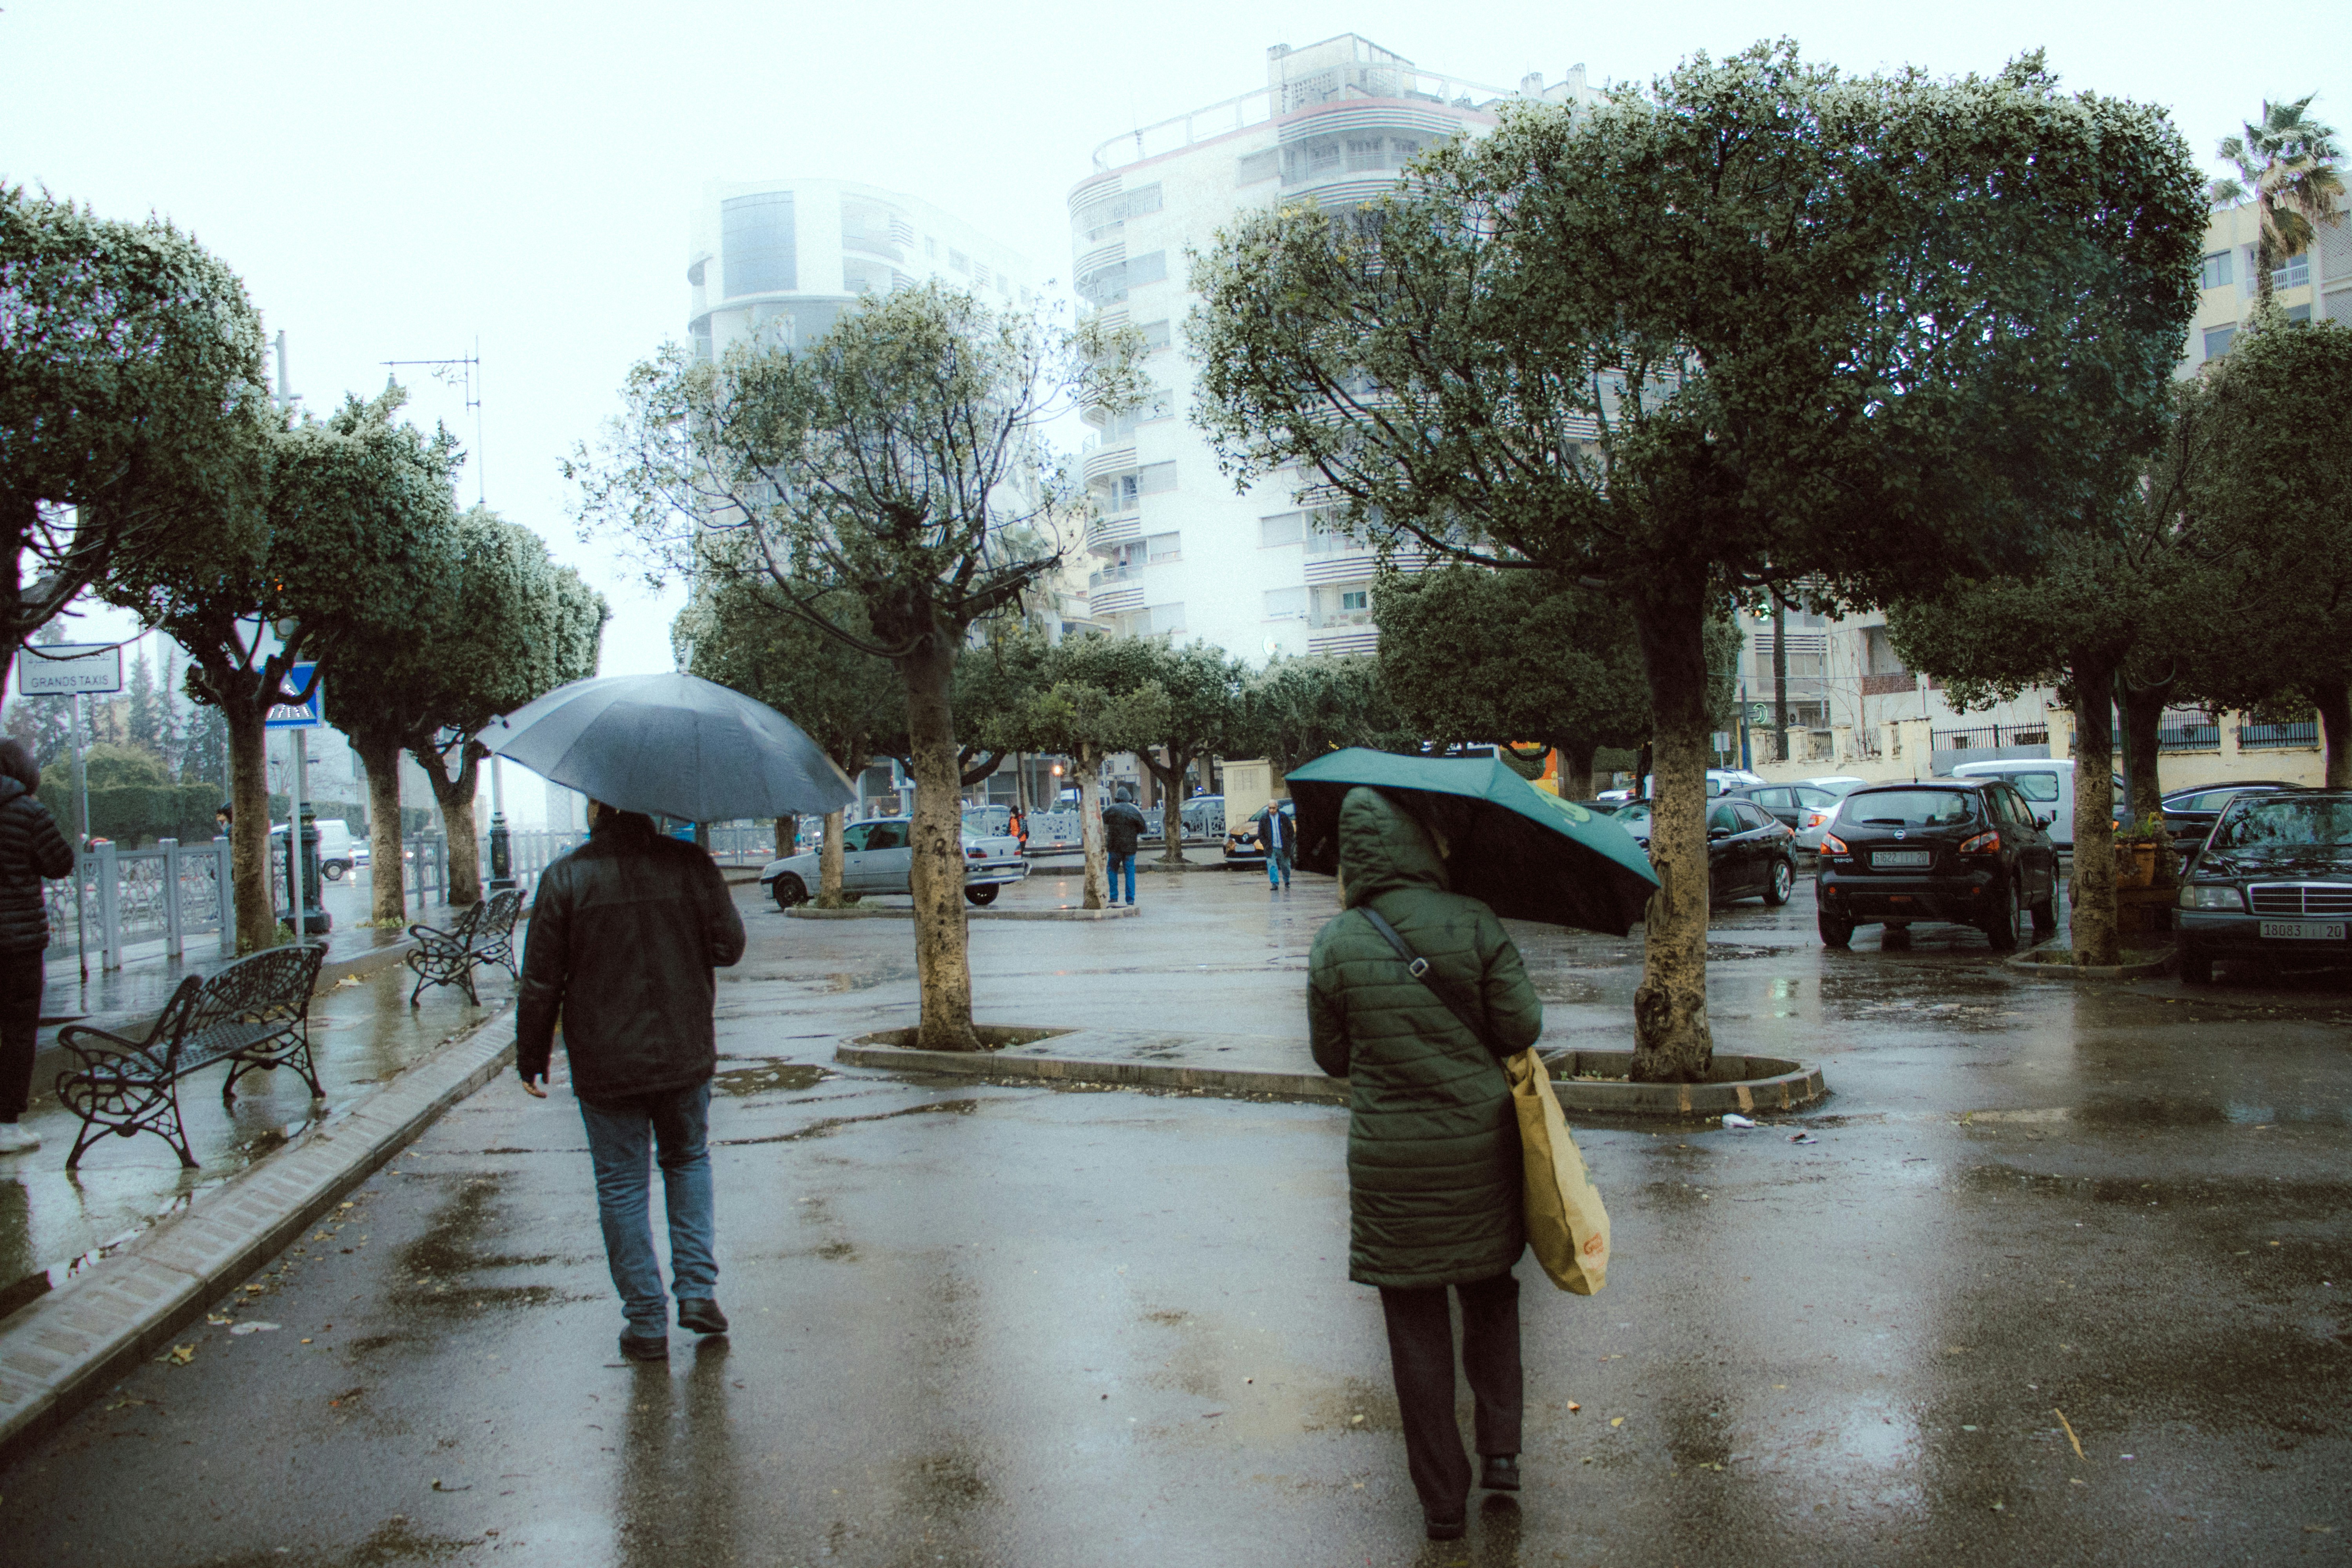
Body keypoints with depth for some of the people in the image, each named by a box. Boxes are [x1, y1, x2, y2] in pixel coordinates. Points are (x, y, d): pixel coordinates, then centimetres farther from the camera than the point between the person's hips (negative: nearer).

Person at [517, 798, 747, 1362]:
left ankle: (647, 1323, 12)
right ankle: (698, 1290, 13)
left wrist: (531, 1057, 5)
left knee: (621, 1186, 8)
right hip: (684, 1054, 2)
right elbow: (729, 946, -3)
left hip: (604, 1065, -2)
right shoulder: (691, 865, -5)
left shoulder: (565, 877, -8)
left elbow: (541, 981, -6)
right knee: (688, 1160, 22)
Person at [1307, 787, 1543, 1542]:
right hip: (1481, 1144, 1)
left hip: (1391, 1159, -1)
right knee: (1491, 1294, 24)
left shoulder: (1337, 944, -8)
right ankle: (1501, 1448, 20)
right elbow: (1522, 1028, -8)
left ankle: (1443, 1499, 17)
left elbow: (1332, 1056, 0)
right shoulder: (1473, 923, -9)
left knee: (1416, 1323, 9)